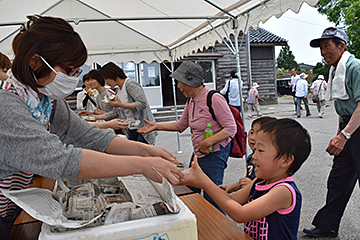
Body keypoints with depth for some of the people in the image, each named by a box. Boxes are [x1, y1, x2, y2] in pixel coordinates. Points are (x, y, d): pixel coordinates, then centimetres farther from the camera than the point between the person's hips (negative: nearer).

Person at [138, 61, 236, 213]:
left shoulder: (214, 98, -20)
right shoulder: (191, 101, 6)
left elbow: (231, 128, -19)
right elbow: (181, 125, 18)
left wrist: (207, 142, -25)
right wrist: (157, 126, 11)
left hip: (215, 153, -9)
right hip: (198, 152, 9)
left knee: (211, 198, -4)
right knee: (190, 192, 17)